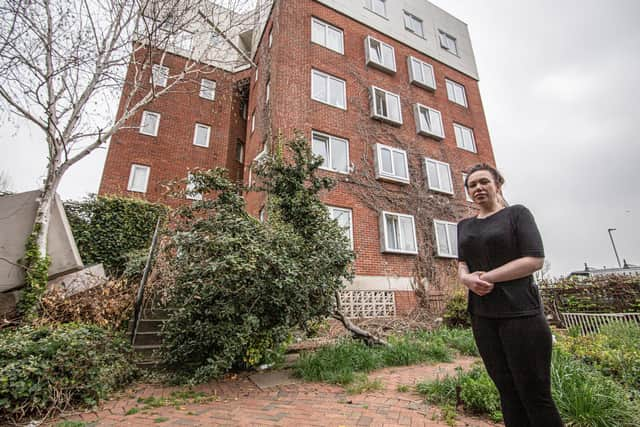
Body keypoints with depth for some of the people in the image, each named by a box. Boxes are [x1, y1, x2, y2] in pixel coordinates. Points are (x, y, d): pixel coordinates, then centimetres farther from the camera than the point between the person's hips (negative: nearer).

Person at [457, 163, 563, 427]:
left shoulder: (517, 213, -1)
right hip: (482, 315, 5)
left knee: (534, 392, 2)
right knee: (507, 390, 12)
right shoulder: (464, 226, 13)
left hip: (519, 312, -4)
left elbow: (534, 259, -11)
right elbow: (462, 265, 10)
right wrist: (467, 278, -13)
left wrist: (486, 277, -15)